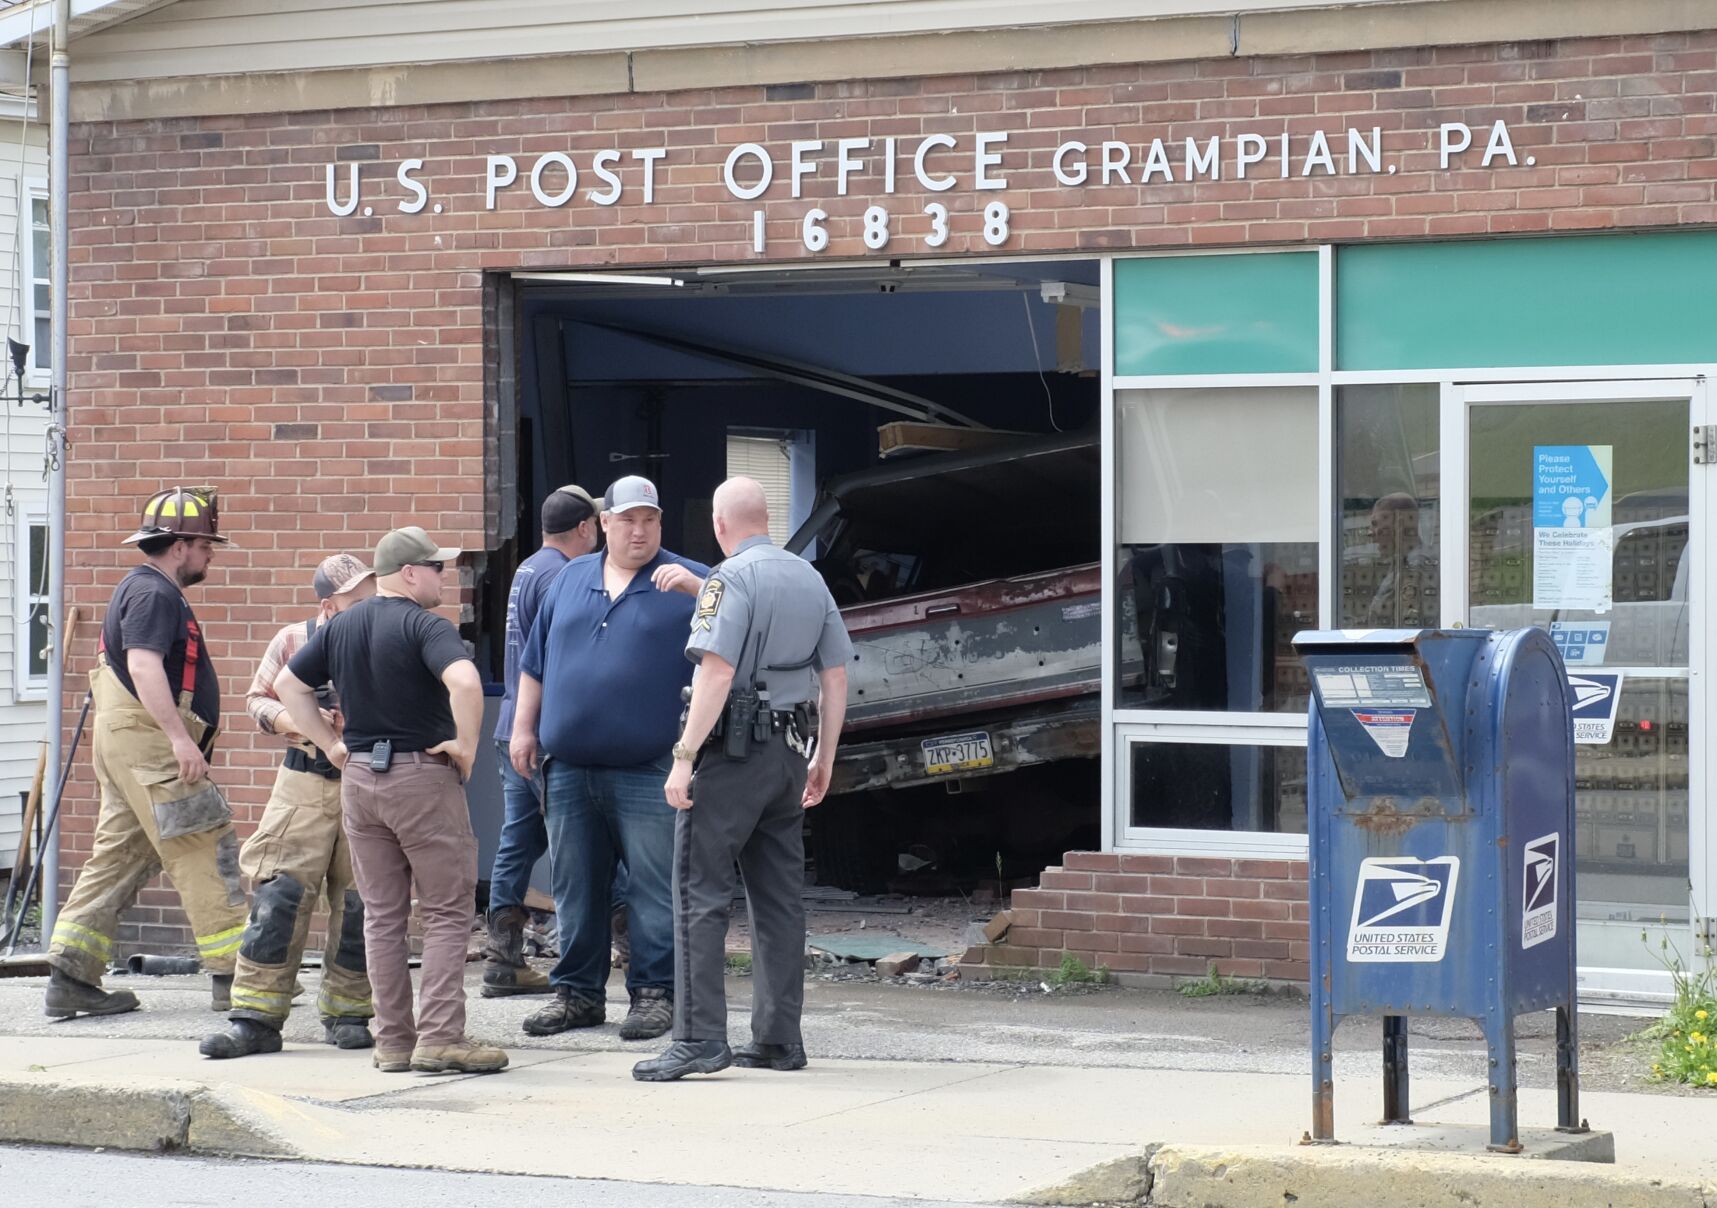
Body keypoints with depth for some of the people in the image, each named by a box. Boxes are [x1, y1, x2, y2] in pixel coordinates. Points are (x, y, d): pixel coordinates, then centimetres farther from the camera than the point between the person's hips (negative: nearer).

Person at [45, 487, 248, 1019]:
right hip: (148, 742, -11)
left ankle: (70, 980, 6)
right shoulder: (152, 593, -13)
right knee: (207, 853, -7)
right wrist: (179, 736, -32)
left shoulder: (146, 590, 21)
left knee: (117, 858, 9)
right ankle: (234, 977, -5)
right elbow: (144, 665, -25)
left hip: (127, 745, 11)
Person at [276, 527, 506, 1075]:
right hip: (423, 776, -6)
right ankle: (439, 1037, -7)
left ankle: (392, 1040, 11)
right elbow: (465, 681, -29)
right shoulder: (424, 626, -12)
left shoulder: (339, 627, 10)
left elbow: (287, 685, 15)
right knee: (447, 912, 0)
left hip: (358, 777, 7)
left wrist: (331, 743, 13)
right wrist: (467, 746, -16)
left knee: (382, 915, 10)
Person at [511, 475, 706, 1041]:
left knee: (653, 888, -4)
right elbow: (536, 661, 19)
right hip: (569, 769, 4)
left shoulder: (685, 582, 2)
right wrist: (524, 727, 14)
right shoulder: (572, 579, 15)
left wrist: (695, 587, -24)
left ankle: (654, 992, 4)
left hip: (648, 772, -4)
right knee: (575, 887, 10)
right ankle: (578, 991, 19)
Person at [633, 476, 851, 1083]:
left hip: (732, 752, -8)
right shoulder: (809, 578, 12)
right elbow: (835, 674, 14)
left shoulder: (732, 579, -11)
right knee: (779, 896, 11)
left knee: (700, 893, -6)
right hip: (788, 751, 8)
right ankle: (779, 1039, 13)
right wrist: (824, 756, 21)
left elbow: (718, 673, -20)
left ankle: (700, 1038, -12)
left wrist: (684, 757, -19)